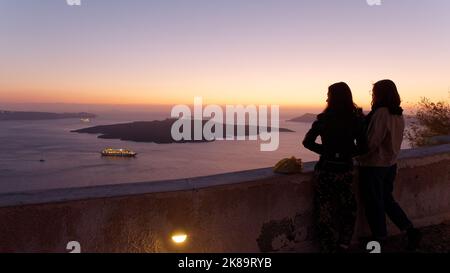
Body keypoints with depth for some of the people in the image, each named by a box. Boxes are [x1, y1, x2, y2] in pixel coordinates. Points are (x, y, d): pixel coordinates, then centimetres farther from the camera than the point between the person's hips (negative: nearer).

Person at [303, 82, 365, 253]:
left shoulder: (325, 119, -10)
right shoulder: (356, 119, -5)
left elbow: (307, 142, -7)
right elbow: (361, 148, -1)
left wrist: (328, 151, 4)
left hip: (326, 171, -2)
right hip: (346, 171, 2)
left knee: (325, 213, 12)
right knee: (348, 212, 21)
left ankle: (328, 248, 23)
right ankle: (342, 246, 27)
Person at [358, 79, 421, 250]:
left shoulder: (381, 113, -20)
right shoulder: (399, 114, 6)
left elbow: (372, 142, -21)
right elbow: (390, 140, 11)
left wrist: (360, 156, -7)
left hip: (373, 165, -8)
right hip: (390, 164, 8)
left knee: (374, 205, 7)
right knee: (387, 199, 22)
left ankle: (379, 240, 20)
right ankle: (410, 230, 21)